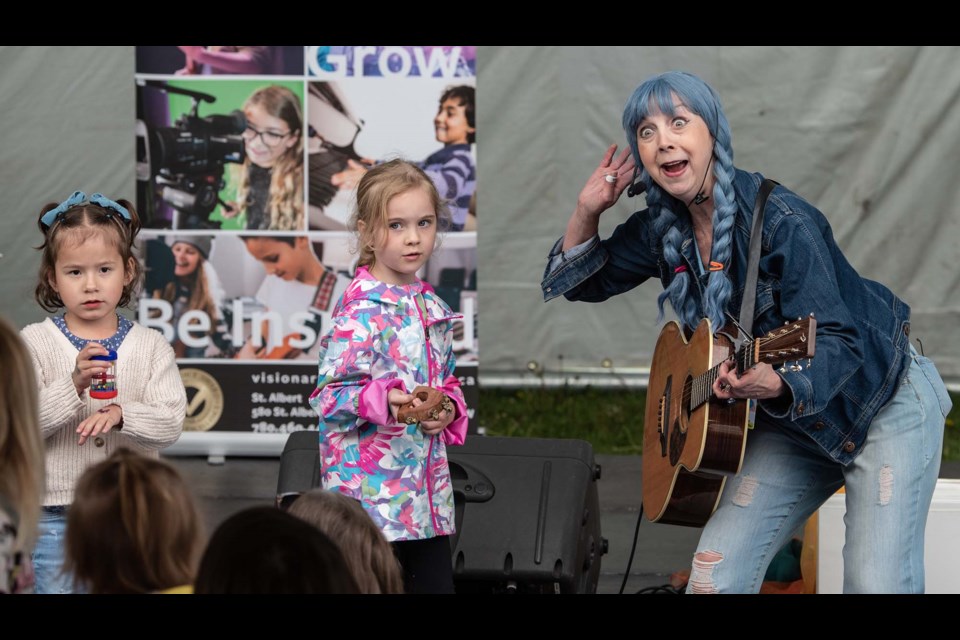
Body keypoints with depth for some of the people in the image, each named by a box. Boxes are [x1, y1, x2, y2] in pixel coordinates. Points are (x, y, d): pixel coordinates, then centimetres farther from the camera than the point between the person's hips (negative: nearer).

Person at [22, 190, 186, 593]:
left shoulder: (150, 346, 3)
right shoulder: (35, 343, -1)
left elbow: (171, 423, -7)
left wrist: (120, 415, -26)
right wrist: (73, 386, -24)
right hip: (56, 517, -1)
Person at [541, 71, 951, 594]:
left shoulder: (779, 221, -24)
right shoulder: (661, 230, -3)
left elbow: (835, 340, -27)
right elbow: (582, 282, 13)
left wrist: (774, 384, -47)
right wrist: (587, 211, -5)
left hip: (882, 399, -6)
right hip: (795, 419, 6)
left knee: (877, 583, -20)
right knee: (715, 572, -6)